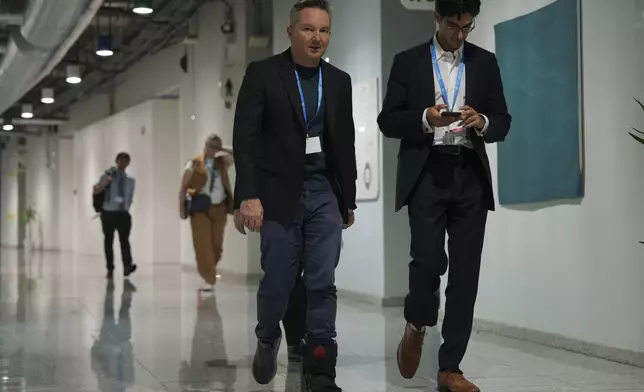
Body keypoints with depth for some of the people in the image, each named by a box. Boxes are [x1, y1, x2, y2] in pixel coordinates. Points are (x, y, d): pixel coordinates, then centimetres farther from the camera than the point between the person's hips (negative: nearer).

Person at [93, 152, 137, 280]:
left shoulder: (131, 180, 11)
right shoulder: (108, 176, 1)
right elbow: (96, 191, -8)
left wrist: (125, 209, 12)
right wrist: (106, 181, -23)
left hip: (123, 214, 1)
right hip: (108, 213, -1)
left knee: (124, 240, -15)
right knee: (108, 241, 6)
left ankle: (127, 266, -29)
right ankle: (110, 269, 13)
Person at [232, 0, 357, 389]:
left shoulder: (339, 80, 8)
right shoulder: (262, 73, -3)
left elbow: (346, 144, 13)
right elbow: (245, 138, -8)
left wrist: (349, 200, 14)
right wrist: (249, 195, -16)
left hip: (325, 194, 3)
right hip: (279, 194, -3)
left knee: (323, 284, -1)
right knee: (278, 280, 2)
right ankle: (268, 339, 32)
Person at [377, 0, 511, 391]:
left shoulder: (486, 62, 12)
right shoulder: (408, 61, 6)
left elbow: (503, 122, 12)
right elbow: (388, 121, 3)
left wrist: (482, 122, -10)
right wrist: (424, 118, -15)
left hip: (471, 177, 2)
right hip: (426, 175, -2)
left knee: (466, 272, 0)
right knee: (429, 259, -16)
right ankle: (416, 326, 16)